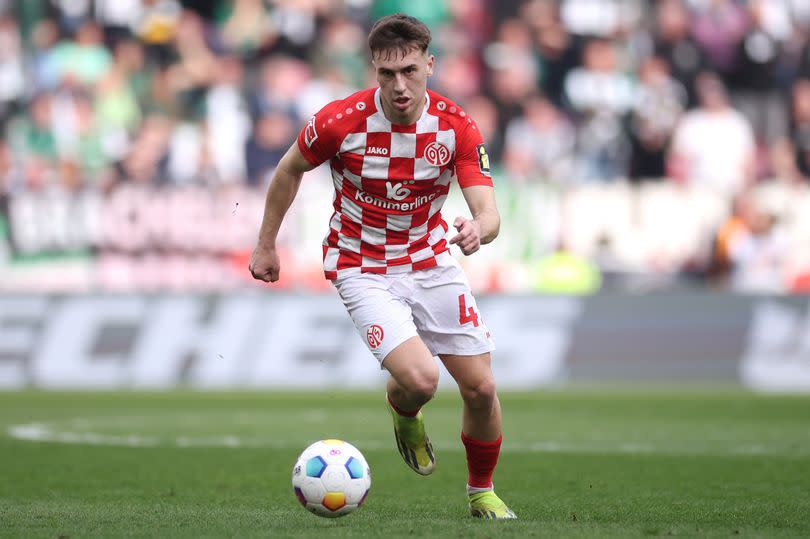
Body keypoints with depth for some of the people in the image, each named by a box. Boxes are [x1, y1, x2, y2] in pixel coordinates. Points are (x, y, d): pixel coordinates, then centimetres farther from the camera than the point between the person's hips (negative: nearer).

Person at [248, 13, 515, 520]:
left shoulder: (456, 126, -14)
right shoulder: (341, 121, -19)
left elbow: (489, 213, -19)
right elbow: (290, 169, 1)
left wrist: (478, 229, -43)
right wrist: (266, 244, 7)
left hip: (432, 262, 3)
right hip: (363, 269, -3)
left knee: (481, 388, -1)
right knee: (419, 378, -23)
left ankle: (482, 493, 26)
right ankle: (405, 417, 16)